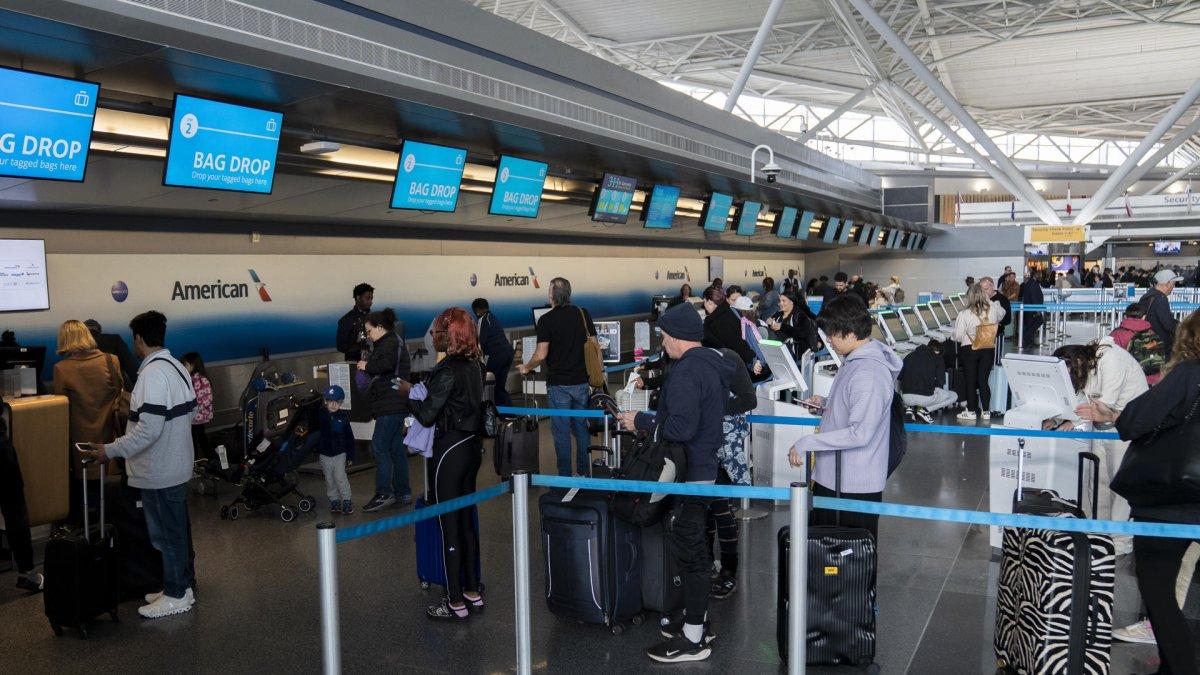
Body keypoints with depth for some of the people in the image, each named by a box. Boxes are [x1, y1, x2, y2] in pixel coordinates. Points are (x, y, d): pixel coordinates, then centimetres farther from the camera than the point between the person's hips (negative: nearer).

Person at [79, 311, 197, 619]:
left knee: (166, 533, 3)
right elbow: (191, 412, 14)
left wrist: (110, 451, -19)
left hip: (159, 472, -9)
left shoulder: (152, 374, -22)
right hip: (177, 464, 9)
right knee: (178, 529, 18)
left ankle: (176, 596, 14)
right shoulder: (178, 367, 6)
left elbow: (149, 429, -27)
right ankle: (183, 584, 30)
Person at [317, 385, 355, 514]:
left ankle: (347, 500, 4)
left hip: (340, 453, -1)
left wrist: (350, 455, 2)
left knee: (340, 477, -8)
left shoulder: (342, 417, -3)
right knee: (329, 479, 9)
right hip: (325, 454, 1)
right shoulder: (320, 415, -5)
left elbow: (349, 437, 3)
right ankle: (334, 501, 21)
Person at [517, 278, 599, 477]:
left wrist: (526, 367, 4)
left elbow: (541, 355, -14)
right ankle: (584, 472, 22)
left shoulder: (546, 320, -11)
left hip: (558, 384, -4)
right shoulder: (583, 314, 2)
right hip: (582, 381, 4)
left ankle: (565, 476, 7)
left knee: (561, 431, 3)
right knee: (582, 427, 15)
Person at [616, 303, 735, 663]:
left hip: (689, 473, -10)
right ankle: (696, 616, 34)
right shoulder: (712, 364, 11)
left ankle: (693, 638, 7)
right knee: (695, 545, 20)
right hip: (706, 466, 10)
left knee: (687, 550, -2)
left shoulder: (687, 371, -21)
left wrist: (640, 421, -16)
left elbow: (681, 428, -28)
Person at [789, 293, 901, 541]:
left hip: (854, 487, -10)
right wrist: (826, 403, 9)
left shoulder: (869, 373, -23)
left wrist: (807, 442, -24)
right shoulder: (855, 361, 9)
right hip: (831, 477, 10)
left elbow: (860, 434, -29)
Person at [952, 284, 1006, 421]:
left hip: (969, 350, -3)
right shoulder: (993, 310, -8)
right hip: (988, 350, 3)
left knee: (970, 381, 8)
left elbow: (958, 337, -12)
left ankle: (971, 411, 13)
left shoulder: (964, 315, -17)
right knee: (983, 380, 11)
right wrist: (989, 301, 21)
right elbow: (1002, 313, 18)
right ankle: (986, 412, 15)